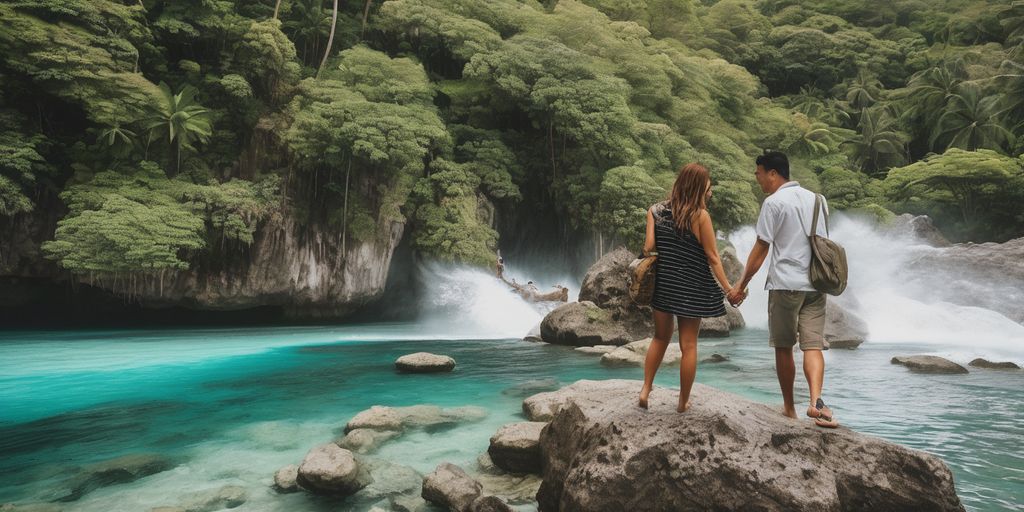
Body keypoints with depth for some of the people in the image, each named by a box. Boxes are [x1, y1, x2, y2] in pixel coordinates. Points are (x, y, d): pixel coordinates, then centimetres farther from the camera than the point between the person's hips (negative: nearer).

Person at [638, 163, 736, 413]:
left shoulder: (655, 211, -2)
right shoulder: (700, 216, -12)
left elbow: (648, 247, -7)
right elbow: (712, 257, -10)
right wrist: (728, 288, -3)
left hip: (662, 285, 4)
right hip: (692, 288, -3)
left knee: (660, 338, 21)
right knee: (688, 345, 8)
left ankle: (646, 389, 18)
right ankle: (683, 401, 18)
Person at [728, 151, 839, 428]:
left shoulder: (774, 202, -7)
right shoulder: (816, 199, 14)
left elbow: (760, 249, -9)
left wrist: (741, 285, -2)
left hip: (785, 284, -5)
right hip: (816, 284, 5)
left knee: (783, 347, 7)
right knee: (813, 345, 1)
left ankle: (789, 408, 15)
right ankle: (816, 400, -18)